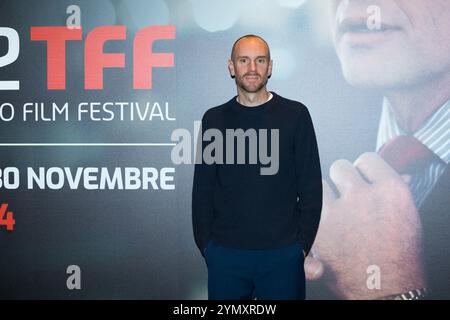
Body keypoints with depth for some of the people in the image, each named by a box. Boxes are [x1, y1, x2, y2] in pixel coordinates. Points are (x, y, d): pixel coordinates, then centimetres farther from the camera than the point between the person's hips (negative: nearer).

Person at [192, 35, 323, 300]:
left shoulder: (295, 115, 0)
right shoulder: (214, 119, 4)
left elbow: (311, 187, 1)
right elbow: (203, 189, 7)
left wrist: (303, 243, -4)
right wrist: (205, 244, 1)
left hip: (283, 253, -1)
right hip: (225, 253, 1)